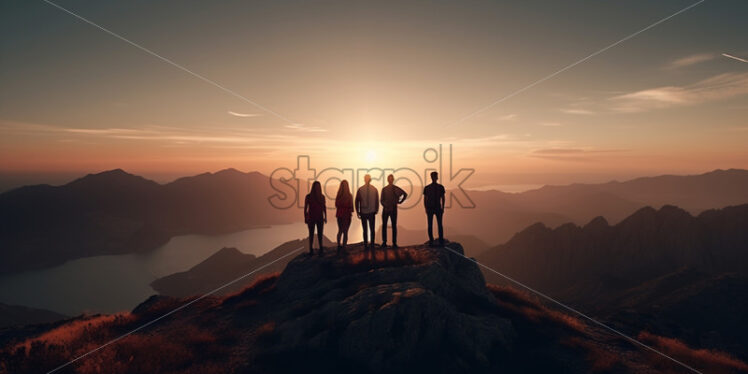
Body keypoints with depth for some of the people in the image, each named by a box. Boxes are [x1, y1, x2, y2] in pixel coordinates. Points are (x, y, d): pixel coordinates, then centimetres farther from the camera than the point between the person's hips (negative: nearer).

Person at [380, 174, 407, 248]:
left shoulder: (396, 188, 2)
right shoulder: (384, 189, 6)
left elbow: (405, 194, 11)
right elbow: (381, 200, 4)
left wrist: (400, 201, 5)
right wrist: (385, 206, -11)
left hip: (393, 209, -1)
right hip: (385, 209, 1)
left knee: (394, 226, 1)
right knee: (384, 226, 1)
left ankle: (394, 243, 5)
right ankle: (384, 242, 9)